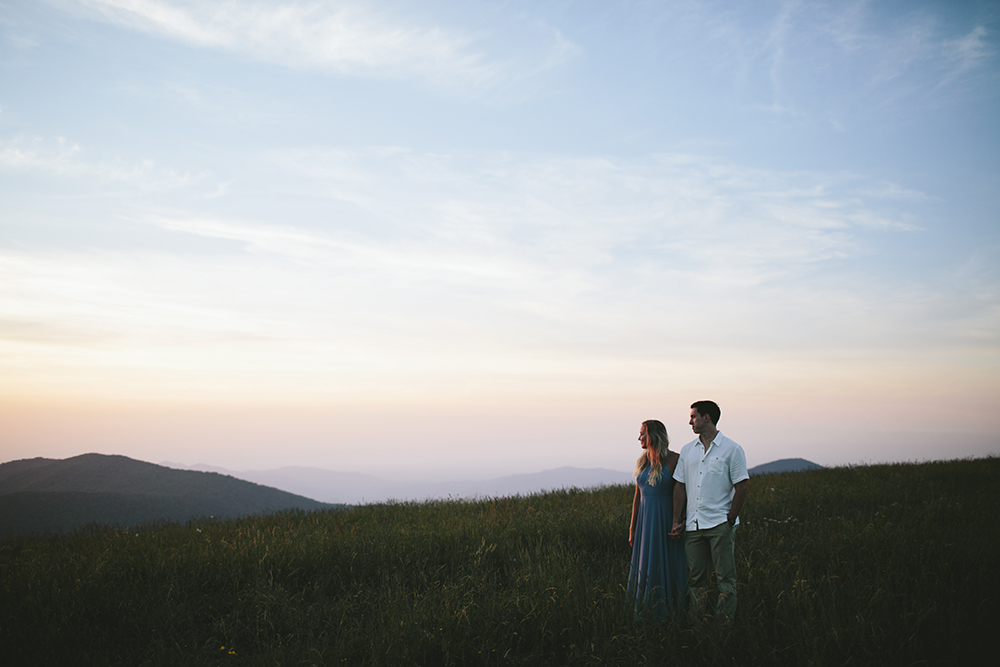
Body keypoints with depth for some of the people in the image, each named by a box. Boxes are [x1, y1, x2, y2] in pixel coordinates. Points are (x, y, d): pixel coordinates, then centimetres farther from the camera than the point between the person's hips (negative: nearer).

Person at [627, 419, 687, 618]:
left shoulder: (673, 459, -9)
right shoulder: (642, 461, 9)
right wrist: (632, 529, 14)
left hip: (666, 519, -6)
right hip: (645, 521, 6)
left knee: (667, 569, 1)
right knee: (646, 569, 9)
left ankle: (669, 614, 11)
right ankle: (646, 615, 17)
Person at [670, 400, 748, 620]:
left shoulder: (732, 449, -1)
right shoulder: (687, 450, 13)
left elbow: (741, 488, -3)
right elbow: (680, 486, 13)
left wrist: (730, 520, -8)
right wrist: (677, 520, 6)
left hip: (720, 524, -4)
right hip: (693, 525, 5)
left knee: (725, 578, -3)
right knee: (696, 578, 8)